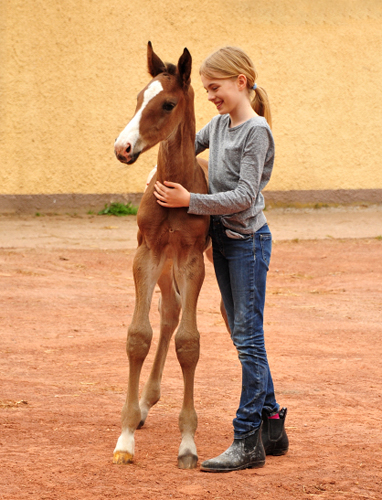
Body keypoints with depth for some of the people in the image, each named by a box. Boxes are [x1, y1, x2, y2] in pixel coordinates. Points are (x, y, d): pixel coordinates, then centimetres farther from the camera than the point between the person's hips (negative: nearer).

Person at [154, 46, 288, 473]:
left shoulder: (256, 131, -16)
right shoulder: (219, 124, 8)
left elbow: (245, 196, -22)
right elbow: (188, 147, 27)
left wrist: (190, 201, -25)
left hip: (248, 241, -8)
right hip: (223, 239, 9)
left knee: (248, 338, -7)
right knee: (243, 336, 13)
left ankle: (248, 441, -6)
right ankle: (272, 426, 21)